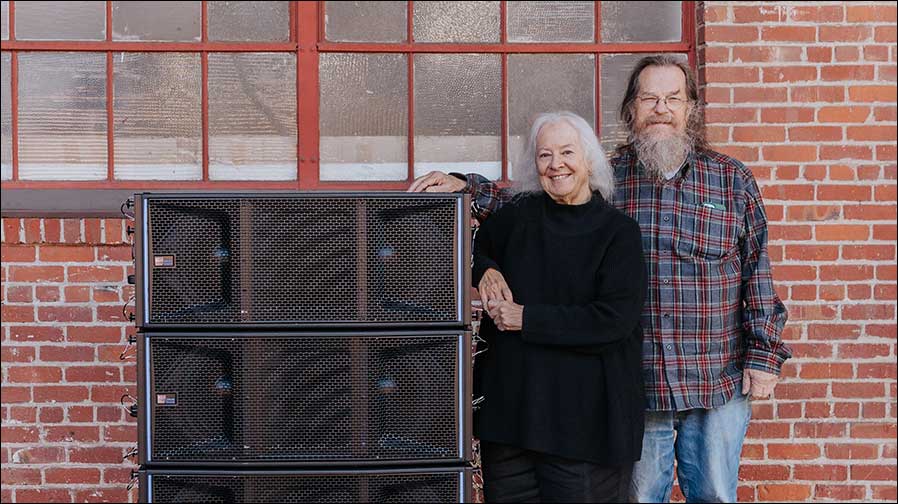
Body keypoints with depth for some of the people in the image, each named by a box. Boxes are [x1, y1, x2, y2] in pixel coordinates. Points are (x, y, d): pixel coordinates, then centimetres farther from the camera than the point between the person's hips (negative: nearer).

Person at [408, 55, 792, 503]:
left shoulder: (732, 180, 3)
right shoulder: (604, 179, 3)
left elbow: (757, 272, 3)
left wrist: (763, 356, -1)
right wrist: (464, 188, -8)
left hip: (719, 384, 0)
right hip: (636, 384, 0)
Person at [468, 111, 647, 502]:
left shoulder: (618, 231, -4)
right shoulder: (519, 214, 7)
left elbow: (615, 319, -14)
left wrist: (527, 319, -13)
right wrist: (485, 270, -1)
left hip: (585, 415, -3)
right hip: (508, 403, 4)